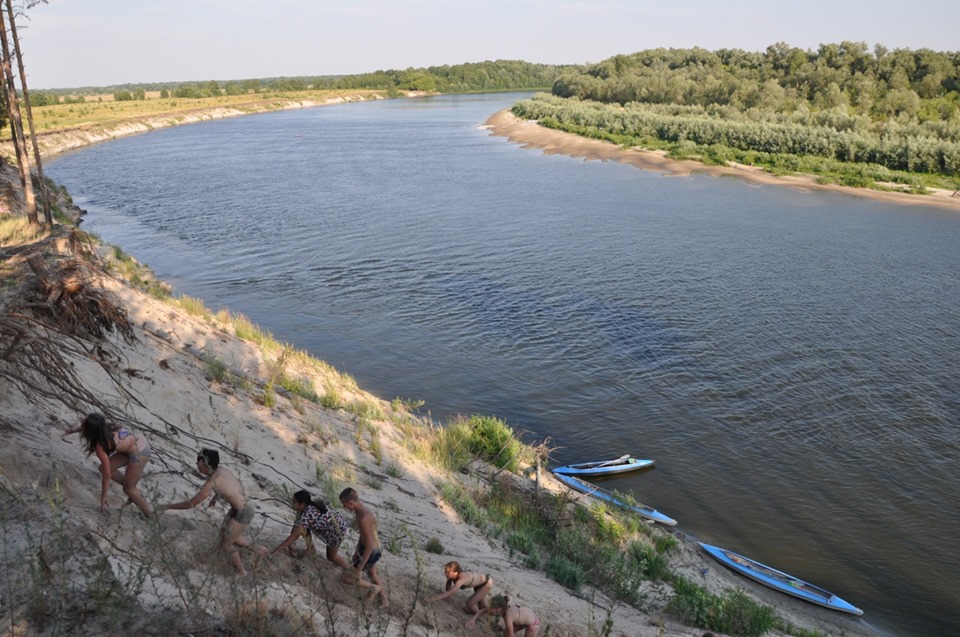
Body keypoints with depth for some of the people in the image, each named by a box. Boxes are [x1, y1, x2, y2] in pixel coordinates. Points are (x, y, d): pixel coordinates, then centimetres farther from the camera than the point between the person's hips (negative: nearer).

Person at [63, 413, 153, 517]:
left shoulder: (100, 447, -23)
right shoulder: (105, 427, -6)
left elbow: (107, 475, -15)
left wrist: (103, 497, -4)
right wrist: (71, 430, 6)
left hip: (139, 454, -8)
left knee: (128, 489, 10)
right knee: (104, 468, 13)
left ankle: (149, 514, 26)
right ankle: (134, 492, 24)